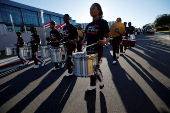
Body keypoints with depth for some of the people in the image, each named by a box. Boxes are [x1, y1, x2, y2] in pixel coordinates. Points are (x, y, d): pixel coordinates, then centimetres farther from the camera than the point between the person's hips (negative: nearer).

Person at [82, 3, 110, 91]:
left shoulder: (103, 22, -5)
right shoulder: (89, 25, 12)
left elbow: (108, 37, -6)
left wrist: (104, 42, -27)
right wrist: (84, 41, -1)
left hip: (98, 49, -6)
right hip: (89, 49, 7)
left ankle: (101, 79, 31)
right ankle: (93, 85, 31)